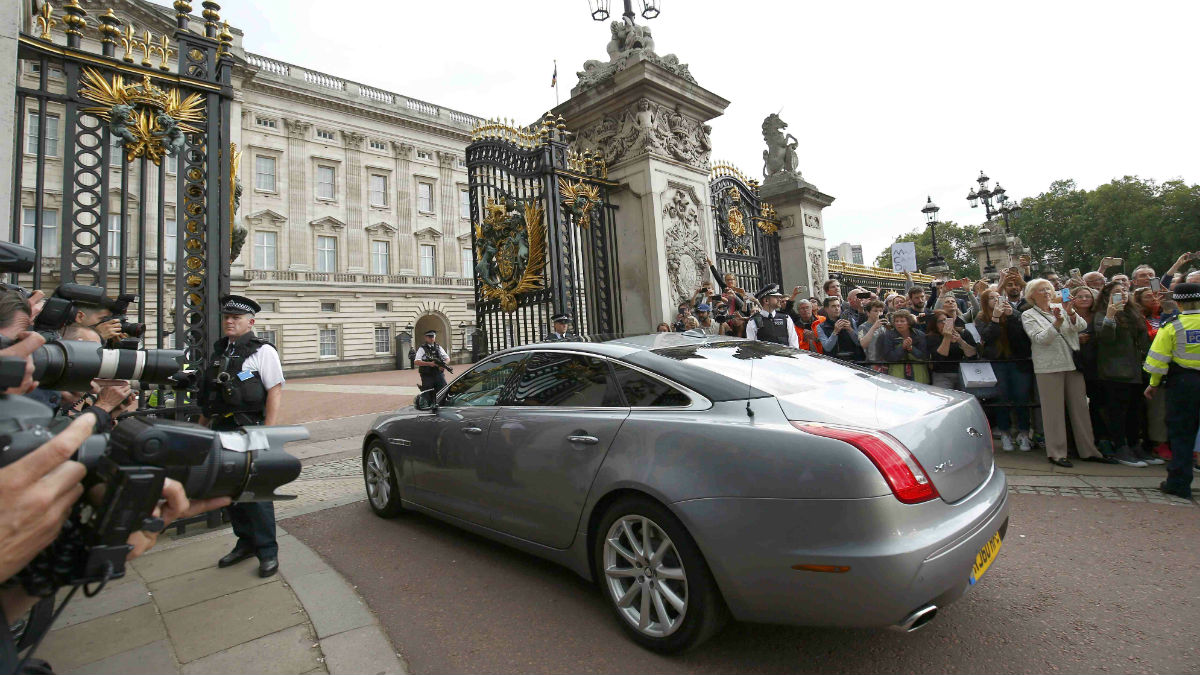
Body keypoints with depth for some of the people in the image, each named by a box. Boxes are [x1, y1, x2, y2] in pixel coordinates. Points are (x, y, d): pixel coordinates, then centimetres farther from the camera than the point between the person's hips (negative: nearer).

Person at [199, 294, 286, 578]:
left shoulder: (262, 351, -7)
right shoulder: (220, 350, 15)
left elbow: (275, 392, -13)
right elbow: (209, 394, 23)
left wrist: (266, 432, -20)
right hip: (221, 430, 8)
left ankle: (267, 551, 6)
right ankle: (246, 542, 30)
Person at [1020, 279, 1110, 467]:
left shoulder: (1061, 308, 12)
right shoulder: (1028, 315, 1)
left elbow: (1082, 326, -1)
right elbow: (1041, 339, -11)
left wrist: (1071, 314, -20)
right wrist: (1057, 322, -24)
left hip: (1073, 364, 4)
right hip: (1049, 367, -4)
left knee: (1080, 407, 8)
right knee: (1054, 410, -2)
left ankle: (1088, 450, 17)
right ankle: (1056, 453, 5)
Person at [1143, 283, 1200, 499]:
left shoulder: (1171, 325, -8)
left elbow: (1160, 359, -6)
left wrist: (1154, 384, 5)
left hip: (1183, 382, -2)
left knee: (1181, 432, 5)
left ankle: (1179, 483, 7)